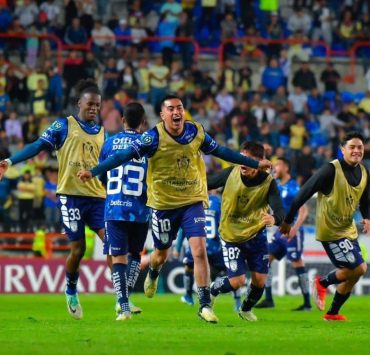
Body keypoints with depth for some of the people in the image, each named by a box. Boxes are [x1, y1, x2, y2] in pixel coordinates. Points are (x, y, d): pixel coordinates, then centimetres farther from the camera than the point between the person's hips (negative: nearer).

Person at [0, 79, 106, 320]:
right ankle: (71, 293, 19)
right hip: (71, 195, -4)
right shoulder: (64, 126, 1)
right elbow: (39, 146, -6)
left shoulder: (103, 133, 14)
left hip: (98, 197, 4)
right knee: (78, 248, -5)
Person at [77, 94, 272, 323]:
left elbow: (221, 151, 11)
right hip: (164, 204, -1)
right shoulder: (154, 137, -15)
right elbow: (125, 155, -19)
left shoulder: (197, 133, -4)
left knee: (199, 250, -14)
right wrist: (93, 172, -28)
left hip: (193, 201, 1)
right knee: (162, 253, 15)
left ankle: (205, 305, -8)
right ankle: (153, 275, 53)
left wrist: (255, 164, 17)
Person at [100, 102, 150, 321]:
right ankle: (124, 300, 8)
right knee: (135, 254, 19)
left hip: (114, 208, 0)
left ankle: (124, 306, -10)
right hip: (140, 209, 0)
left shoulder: (110, 143, 5)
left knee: (118, 257, 1)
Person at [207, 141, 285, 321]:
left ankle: (246, 310, 32)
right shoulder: (231, 173, -16)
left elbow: (280, 210, -29)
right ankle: (213, 290, 26)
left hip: (256, 235, 1)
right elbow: (208, 184, -1)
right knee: (237, 281, -9)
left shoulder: (268, 182, -18)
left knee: (259, 281, -1)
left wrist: (274, 219, -51)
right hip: (231, 236, -1)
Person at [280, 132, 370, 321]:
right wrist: (288, 220, -12)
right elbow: (305, 192, -16)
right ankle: (323, 282, 11)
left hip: (348, 229, 8)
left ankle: (332, 313, 24)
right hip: (330, 230, -8)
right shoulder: (331, 170, -19)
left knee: (352, 273, 9)